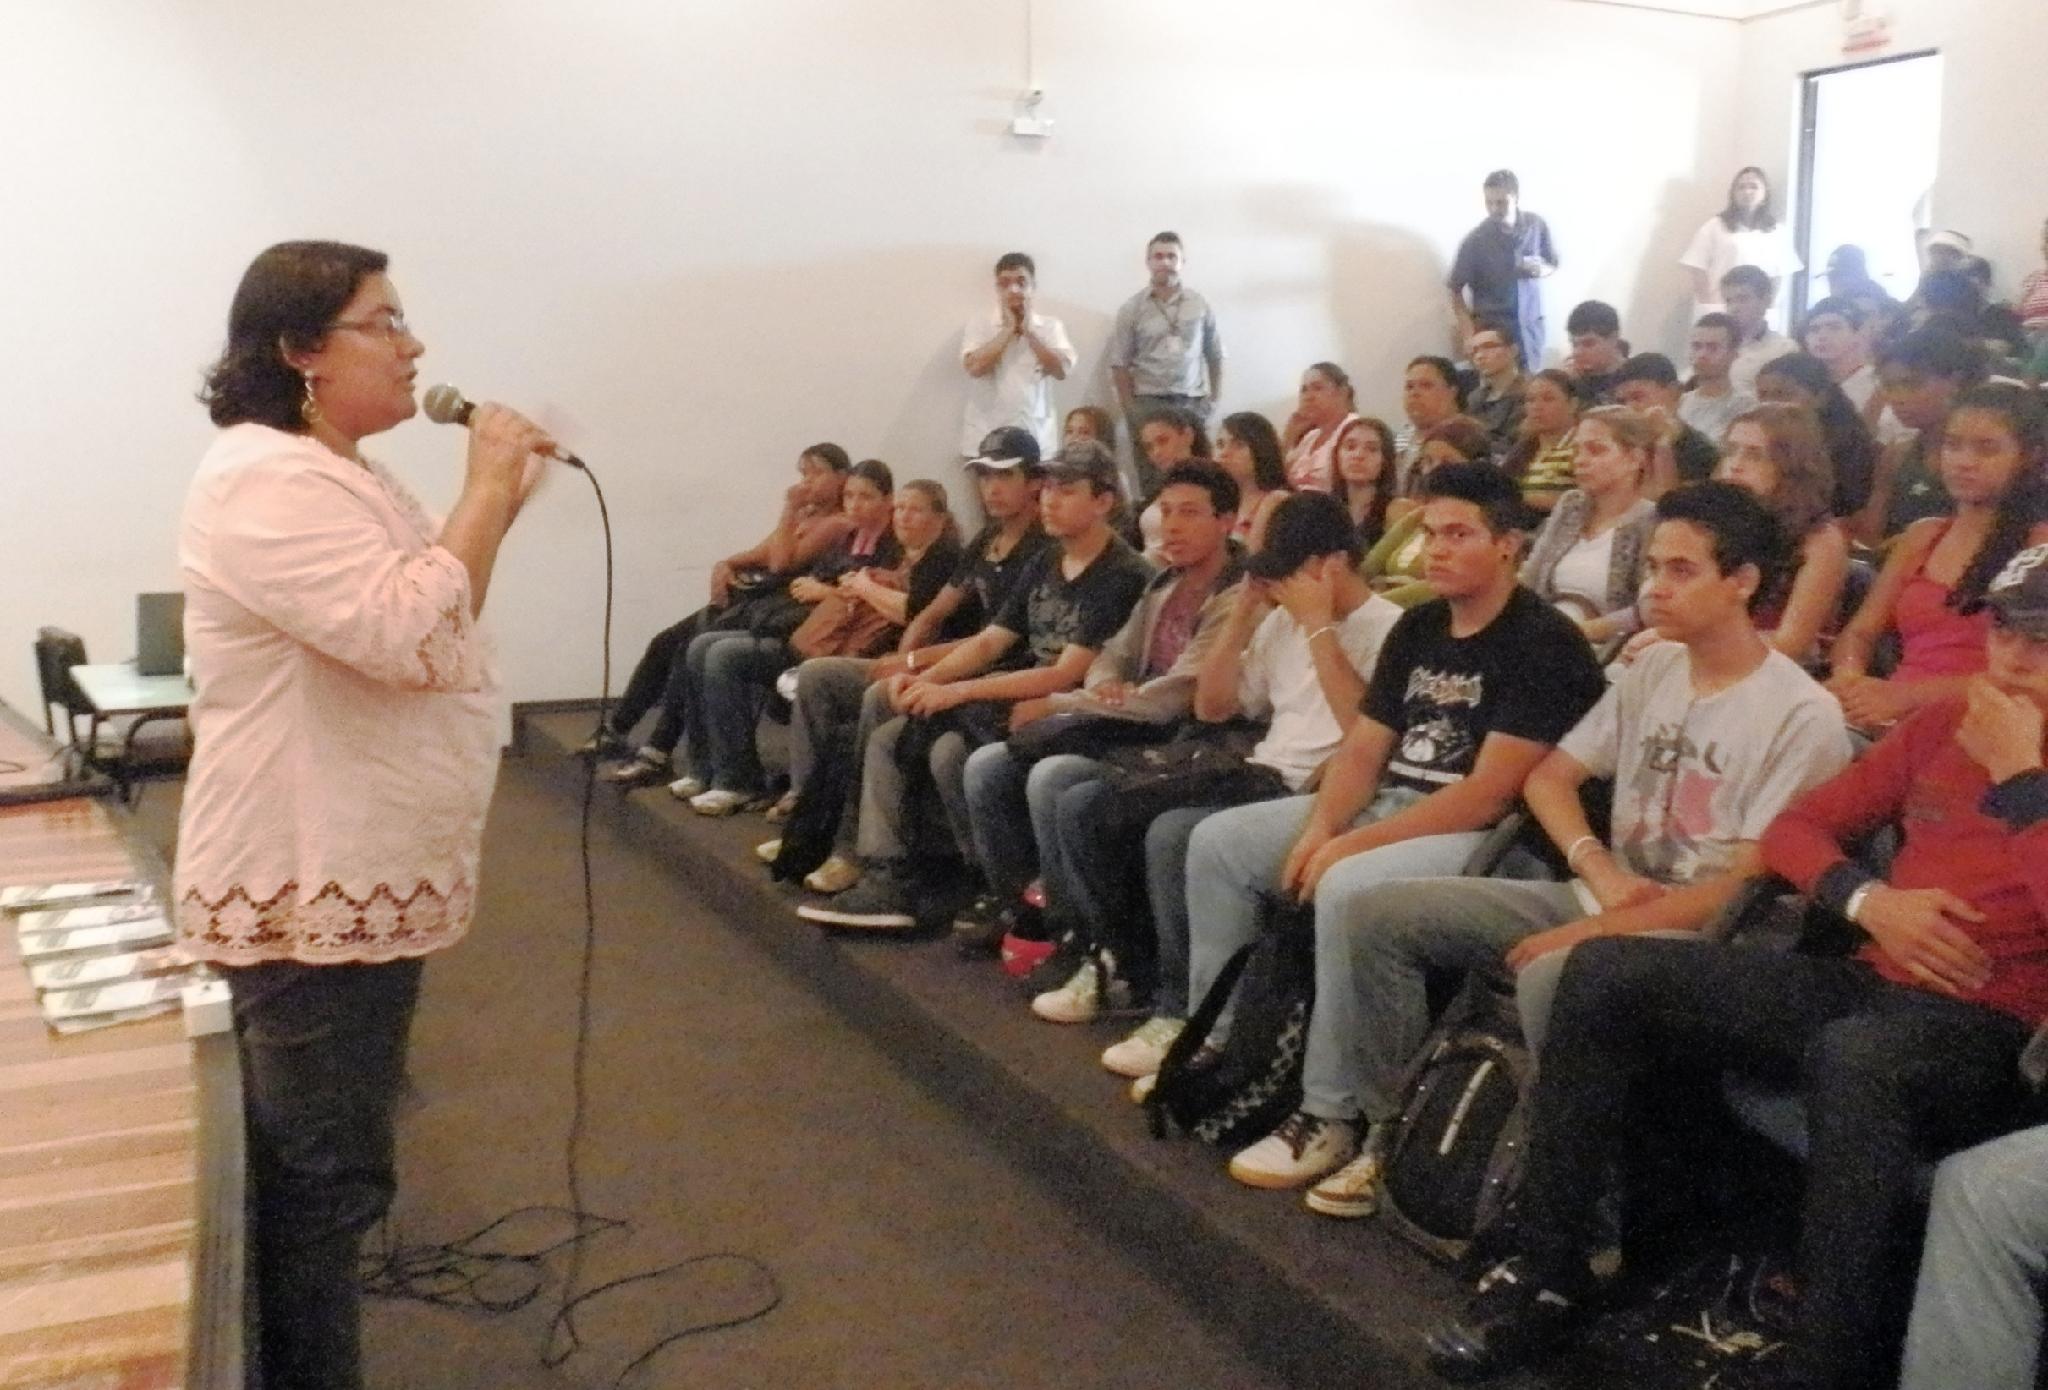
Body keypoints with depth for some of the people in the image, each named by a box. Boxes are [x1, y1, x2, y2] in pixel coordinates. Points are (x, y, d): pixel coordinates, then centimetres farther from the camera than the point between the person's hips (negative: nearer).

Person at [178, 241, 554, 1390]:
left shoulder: (342, 475, 14)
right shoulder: (267, 483, -19)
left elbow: (429, 622, 21)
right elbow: (413, 633, -29)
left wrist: (499, 503, 8)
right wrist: (487, 491, -19)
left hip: (365, 884, 11)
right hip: (304, 896, -11)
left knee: (332, 1175, 21)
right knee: (319, 1185, 1)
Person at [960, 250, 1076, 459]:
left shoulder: (1051, 326, 7)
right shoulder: (979, 324, 3)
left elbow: (1061, 370, -7)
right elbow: (975, 367, -13)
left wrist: (1028, 330, -5)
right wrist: (1008, 329, -7)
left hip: (1036, 442, 1)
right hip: (984, 442, -1)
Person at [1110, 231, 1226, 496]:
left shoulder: (1200, 305, 8)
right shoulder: (1132, 309, 2)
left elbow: (1215, 356, 13)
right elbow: (1119, 364, 1)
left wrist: (1215, 398, 5)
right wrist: (1129, 408, -5)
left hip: (1191, 403, 1)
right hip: (1149, 403, -1)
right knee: (1151, 480, -3)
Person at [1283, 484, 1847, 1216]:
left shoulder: (1802, 717, -12)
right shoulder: (1651, 670, 10)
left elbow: (1754, 886, -17)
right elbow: (1548, 778, 11)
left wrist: (1592, 931, -20)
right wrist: (1600, 870, -9)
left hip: (1704, 938, -7)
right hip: (1596, 901, 7)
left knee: (1552, 979, -40)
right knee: (1372, 916, -6)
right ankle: (1389, 1126, 1)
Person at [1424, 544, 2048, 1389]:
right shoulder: (1945, 723, 15)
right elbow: (1796, 827, 15)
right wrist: (1870, 902, -3)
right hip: (1867, 985, 7)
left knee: (1853, 1058, -42)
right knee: (1604, 974, -10)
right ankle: (1548, 1273, -6)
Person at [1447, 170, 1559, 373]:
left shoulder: (1537, 226, -3)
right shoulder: (1476, 240, -12)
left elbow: (1553, 263, 13)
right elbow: (1456, 289, -5)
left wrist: (1542, 269, -11)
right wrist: (1467, 329, -17)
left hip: (1530, 326, 3)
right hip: (1491, 329, -3)